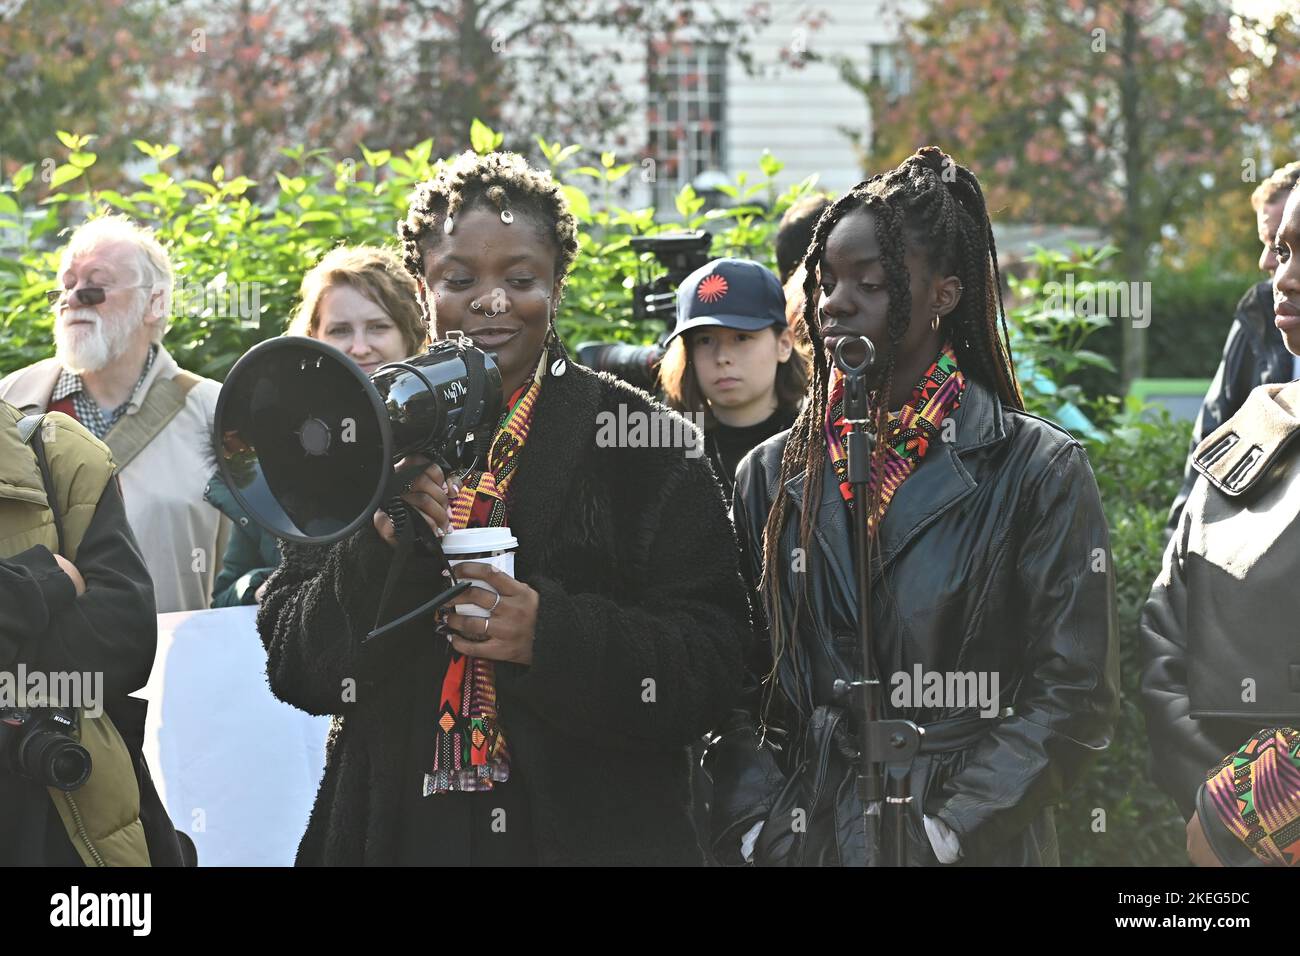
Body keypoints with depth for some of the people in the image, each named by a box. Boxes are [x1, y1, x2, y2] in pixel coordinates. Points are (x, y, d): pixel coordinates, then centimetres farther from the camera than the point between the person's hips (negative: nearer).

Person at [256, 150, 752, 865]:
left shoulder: (645, 445, -3)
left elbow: (709, 666, -8)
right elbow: (292, 665, -2)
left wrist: (552, 634, -22)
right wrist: (377, 551, -18)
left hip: (594, 831, -1)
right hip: (395, 829, 2)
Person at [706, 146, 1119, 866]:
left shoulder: (1038, 470, -5)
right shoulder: (772, 475, 6)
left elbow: (1073, 697, -8)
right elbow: (737, 691, 6)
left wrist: (943, 833, -15)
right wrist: (758, 831, -8)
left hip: (970, 846, -3)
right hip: (801, 840, 3)